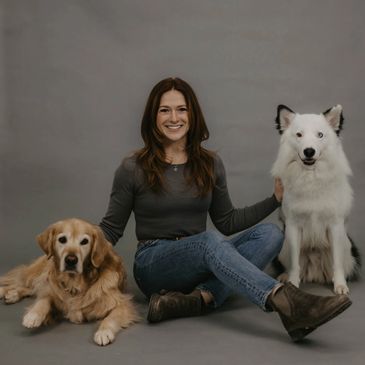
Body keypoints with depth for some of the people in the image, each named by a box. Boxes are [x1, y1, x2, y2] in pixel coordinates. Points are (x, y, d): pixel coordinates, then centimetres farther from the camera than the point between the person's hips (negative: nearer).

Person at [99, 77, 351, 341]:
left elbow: (226, 222, 13)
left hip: (201, 262, 4)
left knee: (269, 234, -20)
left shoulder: (210, 164, 6)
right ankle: (290, 304, -53)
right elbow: (111, 228, 3)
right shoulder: (133, 168, -4)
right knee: (210, 240, -36)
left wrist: (276, 198, 5)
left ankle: (199, 298, -36)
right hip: (154, 265, -4)